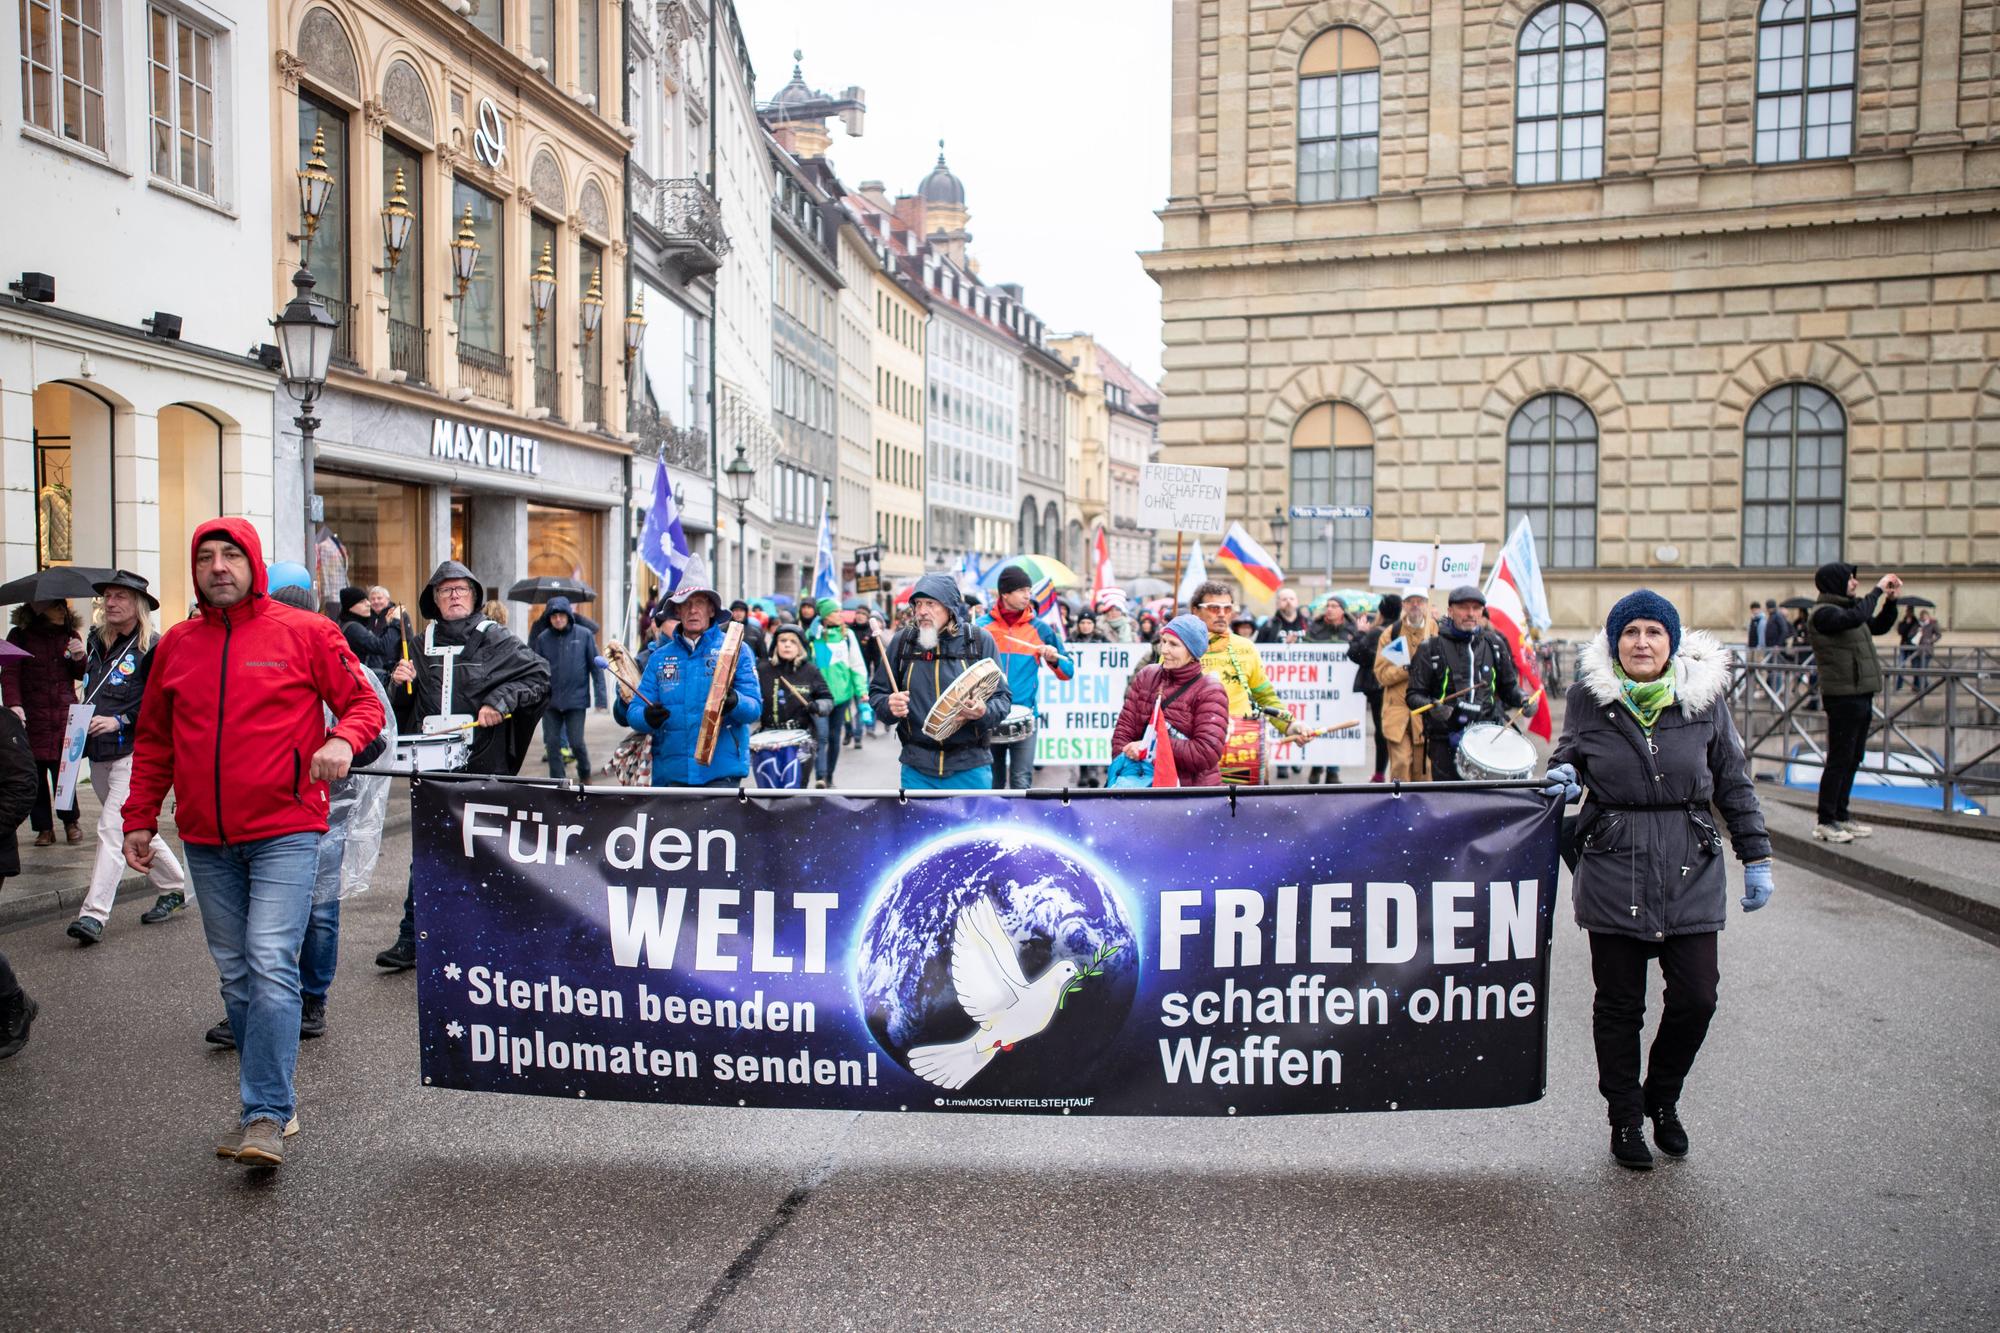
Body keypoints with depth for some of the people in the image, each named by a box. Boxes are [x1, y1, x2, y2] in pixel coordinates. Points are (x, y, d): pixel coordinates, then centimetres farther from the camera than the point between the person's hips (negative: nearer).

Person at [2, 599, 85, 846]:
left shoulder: (70, 635, 11)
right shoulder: (20, 636, 2)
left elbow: (82, 675, 14)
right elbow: (10, 674, -4)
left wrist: (80, 658, -6)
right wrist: (13, 703, -18)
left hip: (65, 715, 1)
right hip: (33, 717, -1)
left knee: (64, 771, -6)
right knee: (35, 774, -1)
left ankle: (70, 821, 13)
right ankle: (44, 828, 11)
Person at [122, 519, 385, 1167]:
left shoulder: (305, 632, -1)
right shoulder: (176, 644, 11)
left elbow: (364, 701, 2)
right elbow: (154, 742, 18)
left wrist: (342, 739, -19)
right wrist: (139, 818, 14)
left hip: (285, 830, -5)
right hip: (207, 841, 5)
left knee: (271, 966, -13)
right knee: (235, 976, 10)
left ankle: (267, 1116, -7)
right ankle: (269, 1102, 21)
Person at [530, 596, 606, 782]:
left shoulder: (584, 635, -4)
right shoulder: (542, 638, 0)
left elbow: (595, 666, -2)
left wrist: (601, 696, -5)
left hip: (576, 699, -2)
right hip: (550, 700, 2)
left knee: (576, 742, 0)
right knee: (552, 743, 5)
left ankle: (585, 775, 27)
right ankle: (558, 781, 18)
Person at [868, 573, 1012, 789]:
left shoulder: (979, 640, -2)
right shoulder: (902, 641, 3)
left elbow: (1003, 697, 0)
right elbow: (877, 692, 11)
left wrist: (984, 713, -22)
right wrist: (889, 705, -12)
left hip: (970, 767, -1)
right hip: (917, 767, 2)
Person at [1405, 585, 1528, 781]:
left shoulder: (1494, 644, 13)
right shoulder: (1430, 649, 2)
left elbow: (1508, 685, 23)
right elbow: (1414, 695, 2)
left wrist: (1522, 699, 3)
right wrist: (1432, 707, -18)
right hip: (1446, 740, -2)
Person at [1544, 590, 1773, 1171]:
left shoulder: (1703, 696, 1)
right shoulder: (1590, 696, -2)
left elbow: (1733, 782, 9)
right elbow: (1568, 753, 15)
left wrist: (1756, 859, 9)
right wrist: (1564, 775, -9)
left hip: (1691, 871, 1)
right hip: (1613, 867, -1)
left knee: (1695, 999, 0)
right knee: (1619, 1004, 7)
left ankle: (1662, 1100, 28)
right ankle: (1625, 1121, 25)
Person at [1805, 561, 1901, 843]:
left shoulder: (1847, 608, 17)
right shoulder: (1823, 613, -13)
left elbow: (1879, 627, 29)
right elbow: (1854, 618, -31)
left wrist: (1891, 600, 15)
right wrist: (1877, 590, -21)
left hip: (1861, 695, 10)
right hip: (1843, 696, -9)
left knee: (1852, 759, 14)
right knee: (1839, 760, -6)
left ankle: (1841, 815, 23)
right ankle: (1825, 822, 0)